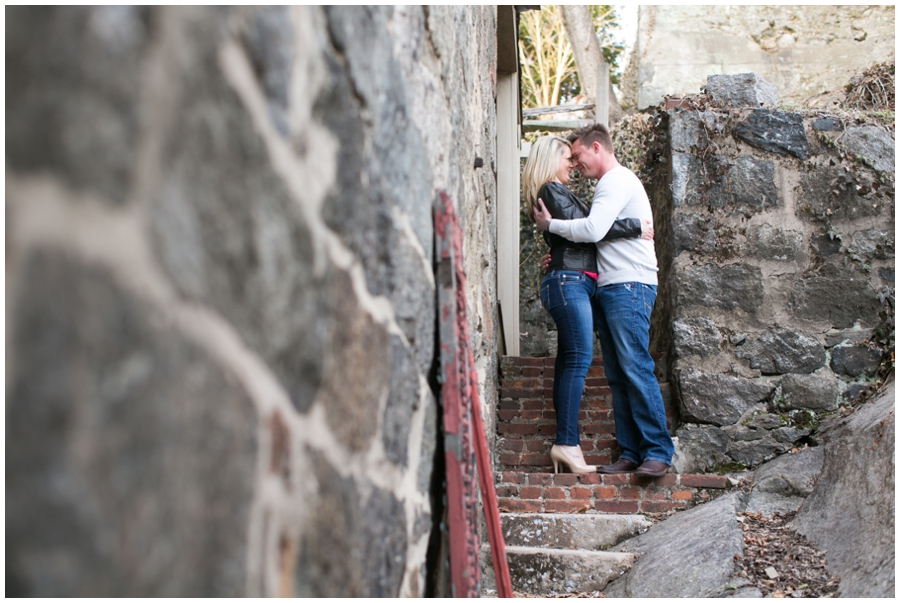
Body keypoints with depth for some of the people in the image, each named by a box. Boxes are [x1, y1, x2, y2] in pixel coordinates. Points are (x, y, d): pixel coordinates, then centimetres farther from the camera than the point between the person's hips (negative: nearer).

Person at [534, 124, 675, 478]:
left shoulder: (617, 180, -5)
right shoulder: (610, 184, 26)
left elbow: (593, 229, -18)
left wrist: (550, 224, -5)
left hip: (629, 286, -10)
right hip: (609, 289, 10)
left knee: (635, 368, -14)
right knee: (617, 376, 4)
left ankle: (658, 451, -12)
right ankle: (631, 452, 5)